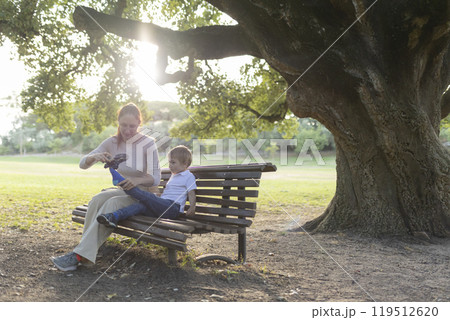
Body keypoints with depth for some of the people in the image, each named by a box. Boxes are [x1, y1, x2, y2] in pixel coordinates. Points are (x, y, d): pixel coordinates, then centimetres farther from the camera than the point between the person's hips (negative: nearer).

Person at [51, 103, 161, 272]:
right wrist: (95, 157, -26)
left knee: (113, 203, -33)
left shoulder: (148, 144, -11)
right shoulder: (112, 142, 0)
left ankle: (79, 255, -36)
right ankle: (86, 248, -30)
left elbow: (155, 179, -14)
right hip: (121, 191, 4)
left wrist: (138, 180, -36)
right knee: (97, 199, -29)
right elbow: (82, 164, -3)